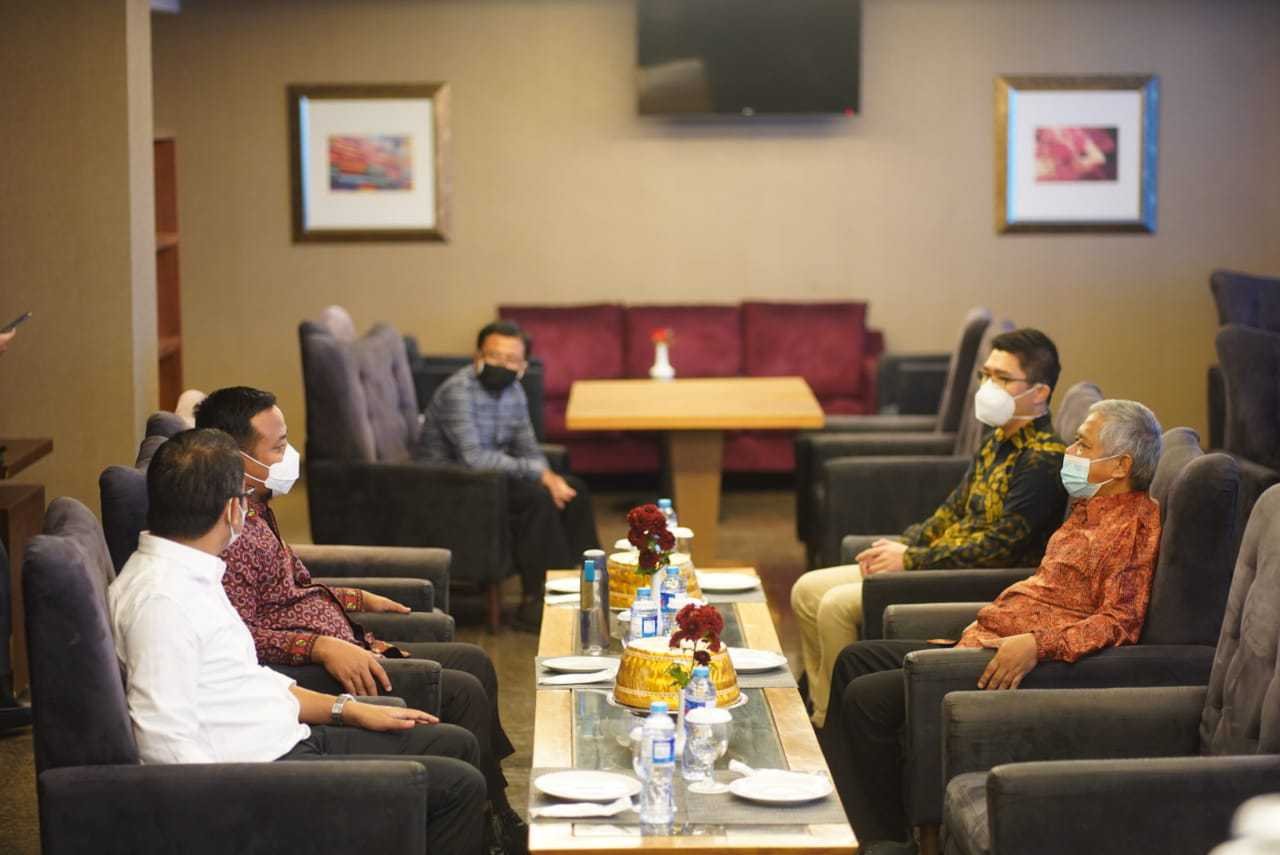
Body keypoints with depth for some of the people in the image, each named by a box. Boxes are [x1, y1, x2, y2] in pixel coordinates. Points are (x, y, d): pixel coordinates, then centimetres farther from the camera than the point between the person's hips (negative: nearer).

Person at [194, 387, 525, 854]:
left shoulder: (255, 507, 14)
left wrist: (357, 598, 25)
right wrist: (322, 647, -34)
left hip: (343, 646, 12)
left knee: (473, 661, 12)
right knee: (463, 693, -16)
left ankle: (500, 817, 17)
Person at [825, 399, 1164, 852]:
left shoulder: (1134, 525, -14)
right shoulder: (1090, 510, 17)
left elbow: (1118, 622, -23)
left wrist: (1035, 644, -33)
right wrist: (986, 624, 14)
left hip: (1025, 664, -11)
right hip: (992, 643, 11)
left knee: (867, 697, -16)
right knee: (855, 659, 12)